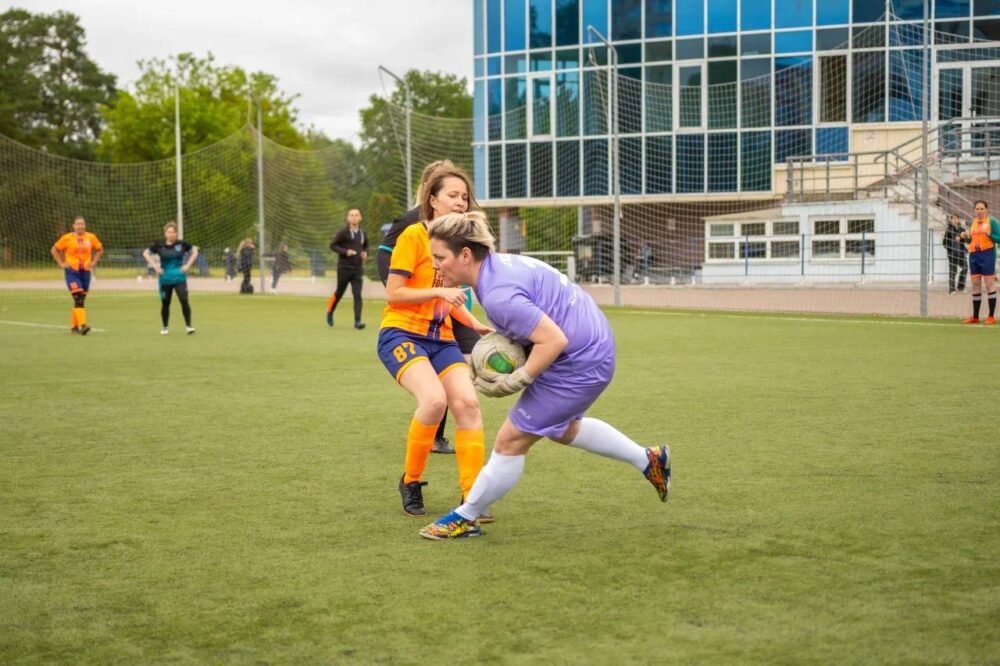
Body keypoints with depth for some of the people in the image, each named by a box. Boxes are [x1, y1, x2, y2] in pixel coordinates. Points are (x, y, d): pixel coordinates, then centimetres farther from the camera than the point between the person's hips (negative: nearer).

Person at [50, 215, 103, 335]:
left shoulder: (91, 237, 4)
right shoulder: (67, 238, -4)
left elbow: (100, 249, 19)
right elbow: (54, 250, 4)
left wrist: (93, 262, 8)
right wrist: (61, 263, -3)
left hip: (86, 271, 4)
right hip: (72, 271, -4)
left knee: (81, 300, 9)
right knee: (78, 299, -17)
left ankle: (74, 326, 21)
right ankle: (82, 325, -25)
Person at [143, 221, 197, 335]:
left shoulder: (181, 244, -3)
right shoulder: (159, 245, -3)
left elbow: (195, 251, 9)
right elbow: (145, 253, 7)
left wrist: (188, 265, -1)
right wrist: (155, 266, -4)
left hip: (179, 277, -1)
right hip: (165, 278, 1)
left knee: (184, 300, -14)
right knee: (165, 303, 9)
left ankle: (188, 325, -5)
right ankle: (165, 327, 26)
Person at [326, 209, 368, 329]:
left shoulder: (363, 233, 8)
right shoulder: (343, 232, -5)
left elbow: (366, 246, 23)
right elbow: (332, 245, -5)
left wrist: (365, 253, 1)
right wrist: (345, 252, -17)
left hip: (358, 269, 3)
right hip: (344, 268, -3)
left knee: (357, 294, -8)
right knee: (339, 293, 9)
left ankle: (357, 321, -11)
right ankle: (329, 312, 34)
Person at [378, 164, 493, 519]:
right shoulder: (414, 236, -10)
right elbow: (393, 293, -12)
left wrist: (477, 325, 7)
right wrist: (438, 291, -23)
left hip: (441, 338, 6)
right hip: (402, 333, -6)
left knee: (468, 402, -14)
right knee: (434, 398, -28)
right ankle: (410, 482, -6)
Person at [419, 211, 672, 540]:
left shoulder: (498, 295, -30)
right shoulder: (498, 263, 0)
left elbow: (555, 340, -31)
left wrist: (514, 382, -22)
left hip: (580, 364, -10)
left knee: (510, 441, -1)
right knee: (562, 429, 32)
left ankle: (464, 518, 14)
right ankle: (649, 460, 43)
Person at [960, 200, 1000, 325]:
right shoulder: (973, 223, 14)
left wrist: (990, 235, -23)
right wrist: (965, 237, 2)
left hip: (987, 254, -6)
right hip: (974, 255, 6)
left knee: (989, 285, -5)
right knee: (975, 286, 8)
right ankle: (975, 317, 14)